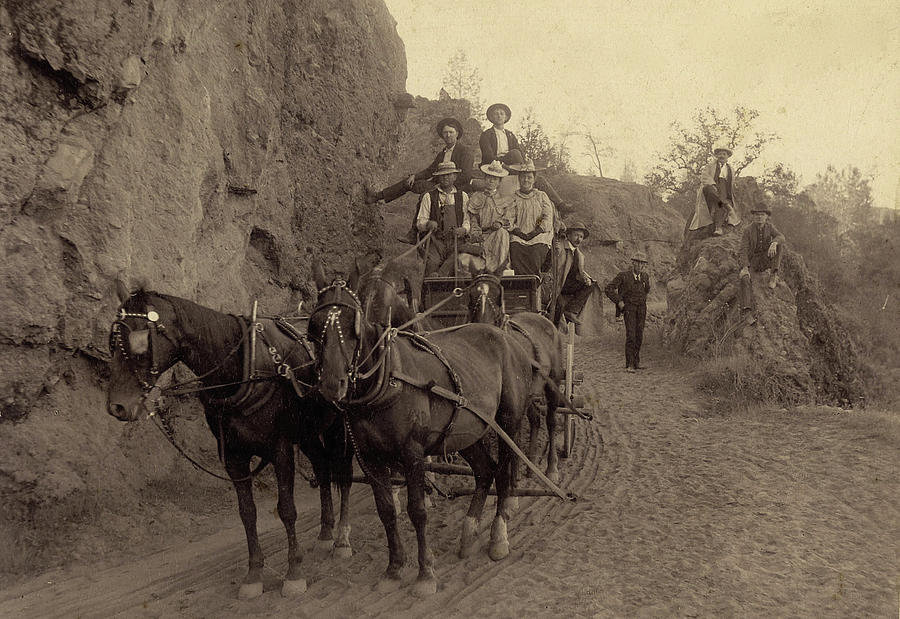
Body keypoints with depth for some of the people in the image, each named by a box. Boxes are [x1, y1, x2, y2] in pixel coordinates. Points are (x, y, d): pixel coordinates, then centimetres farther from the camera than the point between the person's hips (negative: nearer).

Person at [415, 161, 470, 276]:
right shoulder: (429, 197, 12)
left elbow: (467, 220, 14)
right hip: (436, 240, -1)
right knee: (432, 262, -32)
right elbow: (420, 223, 9)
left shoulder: (463, 196, 18)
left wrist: (463, 229, -9)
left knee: (458, 258, -33)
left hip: (456, 240, 1)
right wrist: (428, 224, -15)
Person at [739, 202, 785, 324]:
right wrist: (745, 268, -32)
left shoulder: (769, 227, -2)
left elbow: (780, 237, -20)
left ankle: (773, 275, -23)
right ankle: (747, 312, -45)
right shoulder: (748, 230, -11)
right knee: (745, 278, -35)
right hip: (752, 262, -3)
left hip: (766, 260, 3)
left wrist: (774, 243, -44)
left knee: (779, 243, -22)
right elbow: (743, 250, -18)